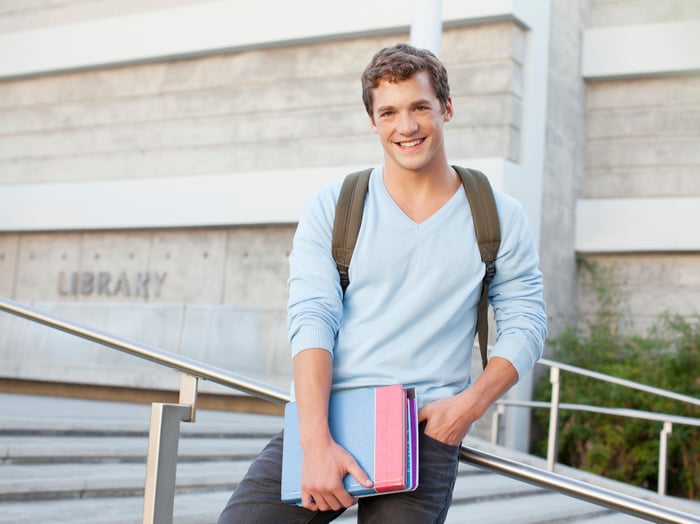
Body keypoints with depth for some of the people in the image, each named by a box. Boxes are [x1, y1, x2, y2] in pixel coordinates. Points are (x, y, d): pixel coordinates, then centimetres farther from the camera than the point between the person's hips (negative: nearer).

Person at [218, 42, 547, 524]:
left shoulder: (499, 219, 9)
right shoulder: (332, 209, 6)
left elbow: (525, 326, 8)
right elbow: (312, 320, -4)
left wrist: (471, 402, -11)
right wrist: (316, 441, -17)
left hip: (427, 426, 0)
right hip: (322, 417, 0)